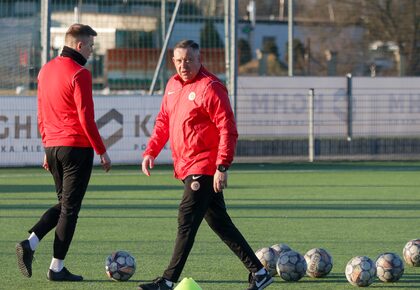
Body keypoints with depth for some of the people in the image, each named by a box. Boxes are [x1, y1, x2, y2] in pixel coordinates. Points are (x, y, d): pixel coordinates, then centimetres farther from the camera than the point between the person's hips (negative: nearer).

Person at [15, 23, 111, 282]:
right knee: (70, 207, 0)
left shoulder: (46, 70, 11)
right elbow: (86, 117, -16)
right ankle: (57, 268, 3)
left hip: (53, 146, 8)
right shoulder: (79, 74, -13)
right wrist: (102, 151, -9)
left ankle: (30, 243, 0)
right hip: (77, 147, -8)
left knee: (64, 204, 19)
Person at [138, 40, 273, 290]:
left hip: (204, 169, -9)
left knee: (187, 221, -10)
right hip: (187, 168, 9)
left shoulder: (210, 87, -14)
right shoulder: (173, 85, 12)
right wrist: (151, 152, 9)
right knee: (220, 223, 12)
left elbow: (228, 129, -18)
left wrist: (222, 167, -23)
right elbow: (163, 121, 22)